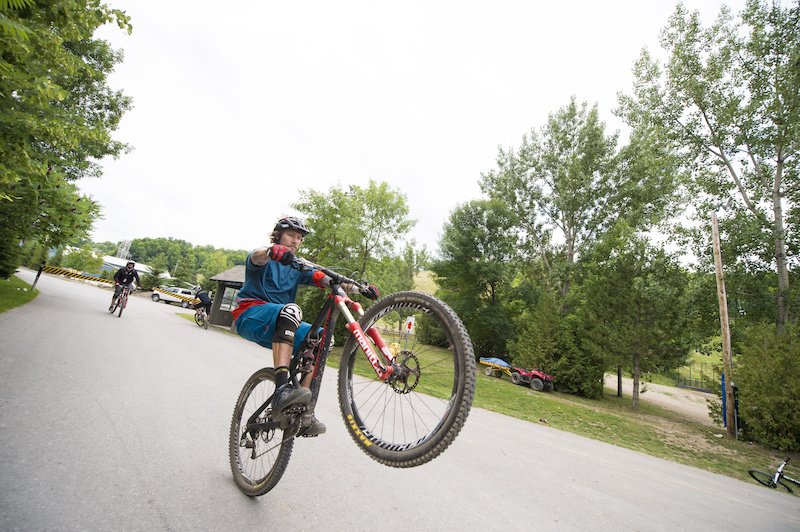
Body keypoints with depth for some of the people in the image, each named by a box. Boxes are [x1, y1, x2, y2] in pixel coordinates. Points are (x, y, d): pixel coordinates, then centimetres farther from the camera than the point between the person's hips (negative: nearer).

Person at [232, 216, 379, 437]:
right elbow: (257, 256, -25)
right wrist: (272, 250, -51)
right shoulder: (265, 260, 2)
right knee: (291, 309, -35)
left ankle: (304, 415, -14)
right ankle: (282, 391, -49)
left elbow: (325, 280, 0)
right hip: (250, 315, -6)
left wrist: (360, 288, -16)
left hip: (277, 326, 6)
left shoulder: (297, 267, 17)